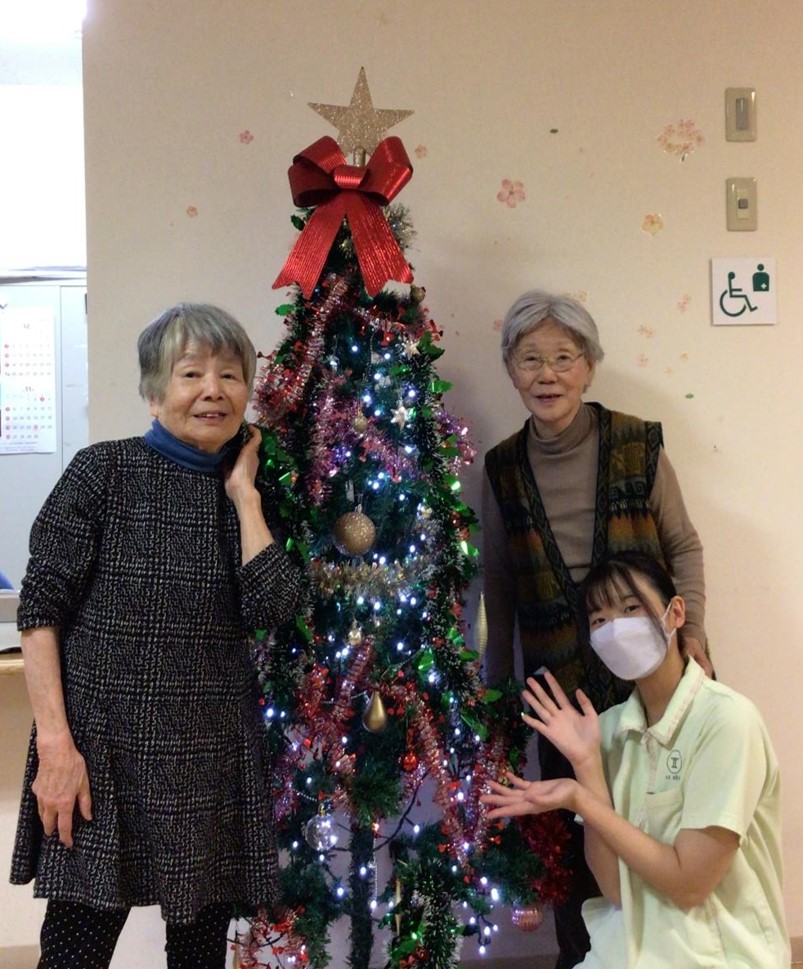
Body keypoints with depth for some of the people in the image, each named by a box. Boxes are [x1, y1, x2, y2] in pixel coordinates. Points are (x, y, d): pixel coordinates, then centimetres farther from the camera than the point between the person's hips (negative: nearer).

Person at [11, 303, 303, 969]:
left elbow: (272, 608, -8)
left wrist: (243, 491, -4)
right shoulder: (104, 471, -4)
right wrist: (54, 743, -13)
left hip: (215, 755, 4)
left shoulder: (249, 497, 7)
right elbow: (40, 608, -7)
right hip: (104, 747, -3)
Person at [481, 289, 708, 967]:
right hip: (560, 685, 2)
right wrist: (498, 682, 12)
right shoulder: (502, 468, 1)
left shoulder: (638, 445, -6)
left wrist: (690, 631, -10)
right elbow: (498, 584, 8)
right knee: (573, 834, 12)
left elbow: (684, 547, 3)